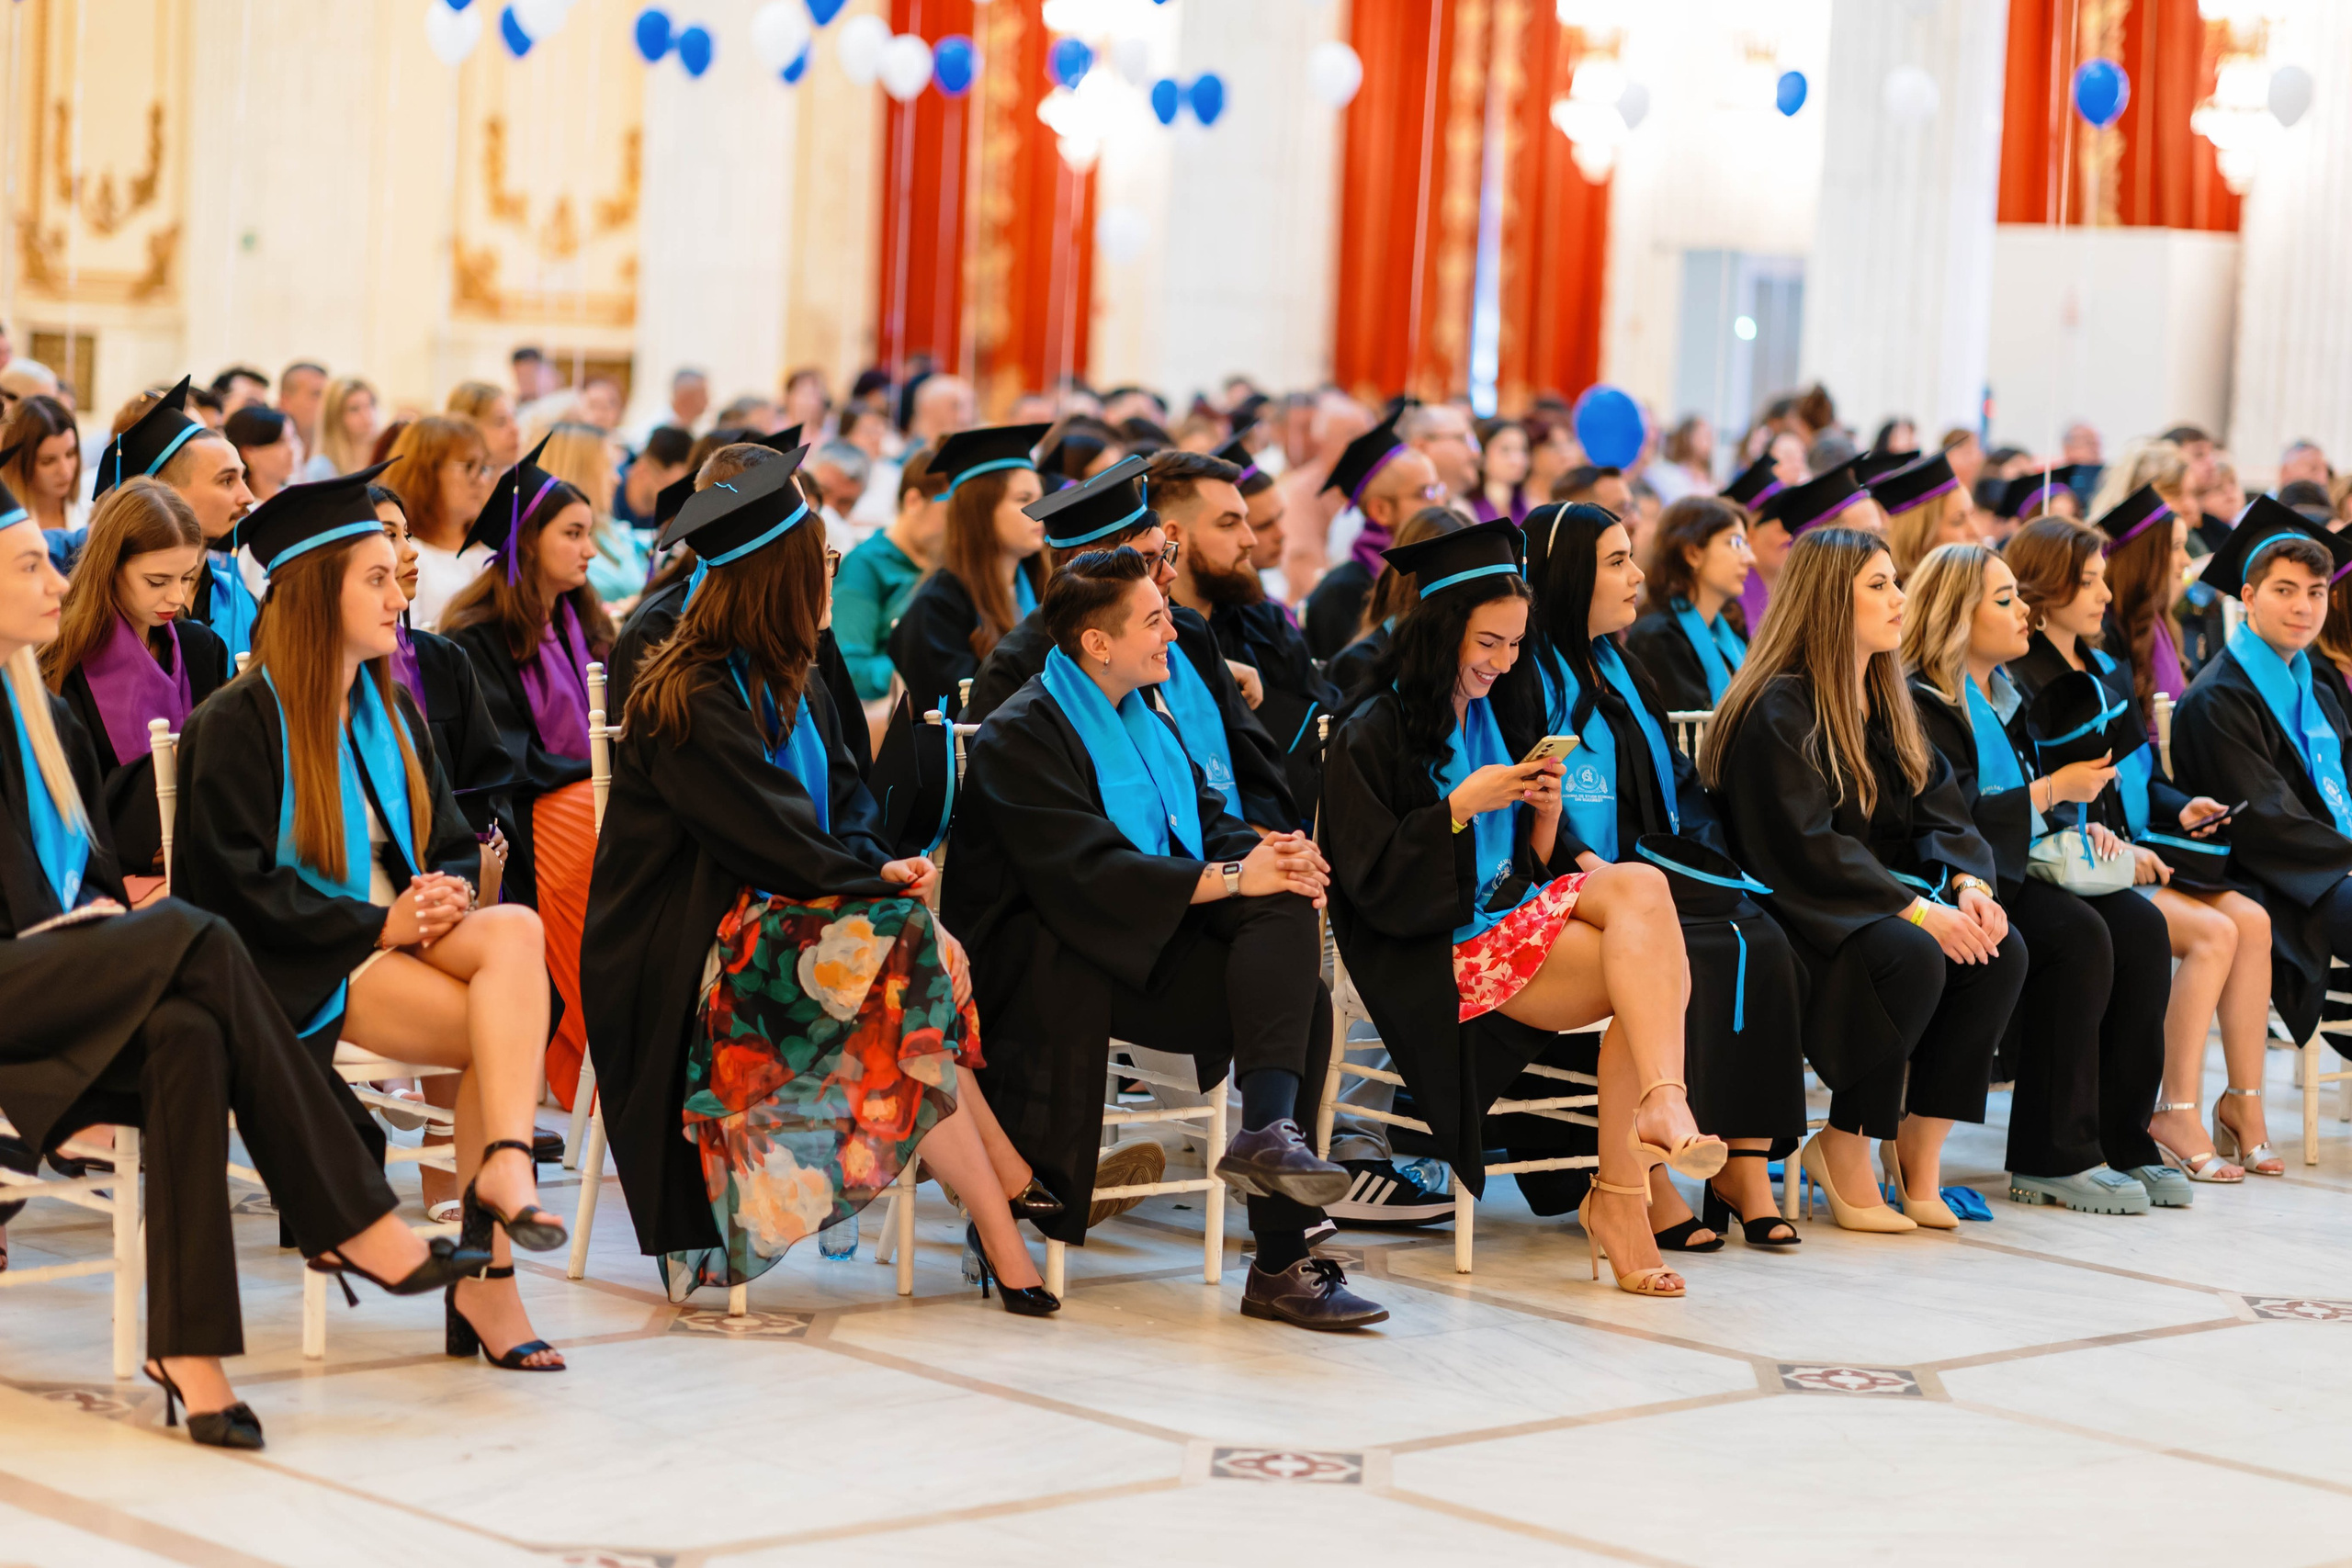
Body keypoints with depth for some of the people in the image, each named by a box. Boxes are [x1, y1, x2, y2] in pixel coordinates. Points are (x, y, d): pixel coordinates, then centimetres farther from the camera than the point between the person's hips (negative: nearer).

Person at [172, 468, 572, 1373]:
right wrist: (376, 925, -20)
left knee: (516, 933, -28)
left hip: (398, 934, 6)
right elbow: (239, 888, -11)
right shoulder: (234, 727, -4)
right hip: (298, 972, -6)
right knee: (504, 1030, -27)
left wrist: (446, 893, -9)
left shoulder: (387, 712, 18)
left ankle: (502, 1166, -38)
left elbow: (452, 843, 16)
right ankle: (486, 1277, -29)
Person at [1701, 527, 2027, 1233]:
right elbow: (1805, 848, -21)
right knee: (1913, 958, -34)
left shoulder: (1886, 702, 15)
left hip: (1885, 898, 8)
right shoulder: (1780, 709, -12)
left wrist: (1968, 884, -12)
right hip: (1798, 915, -8)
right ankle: (1846, 1152, -16)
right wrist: (1917, 911, -26)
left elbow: (1939, 811, 10)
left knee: (2001, 951, -18)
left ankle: (1920, 1151, -10)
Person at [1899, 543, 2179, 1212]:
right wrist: (2052, 791, -13)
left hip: (2024, 875, 9)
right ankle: (2052, 1157, -25)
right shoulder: (1918, 705, -8)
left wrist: (2081, 828, 5)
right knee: (2079, 935, -31)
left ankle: (2119, 1138, -15)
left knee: (2141, 925, -17)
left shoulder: (2005, 697, 21)